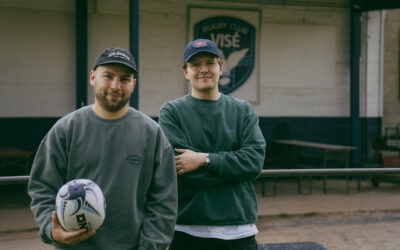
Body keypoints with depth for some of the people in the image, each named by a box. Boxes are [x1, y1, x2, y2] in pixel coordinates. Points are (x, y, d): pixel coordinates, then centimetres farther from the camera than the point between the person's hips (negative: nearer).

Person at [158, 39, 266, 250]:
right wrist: (234, 165, -10)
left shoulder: (242, 110, 9)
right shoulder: (171, 112, 1)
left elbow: (255, 160, -5)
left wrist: (205, 159, -14)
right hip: (188, 230, -2)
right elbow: (179, 168, -11)